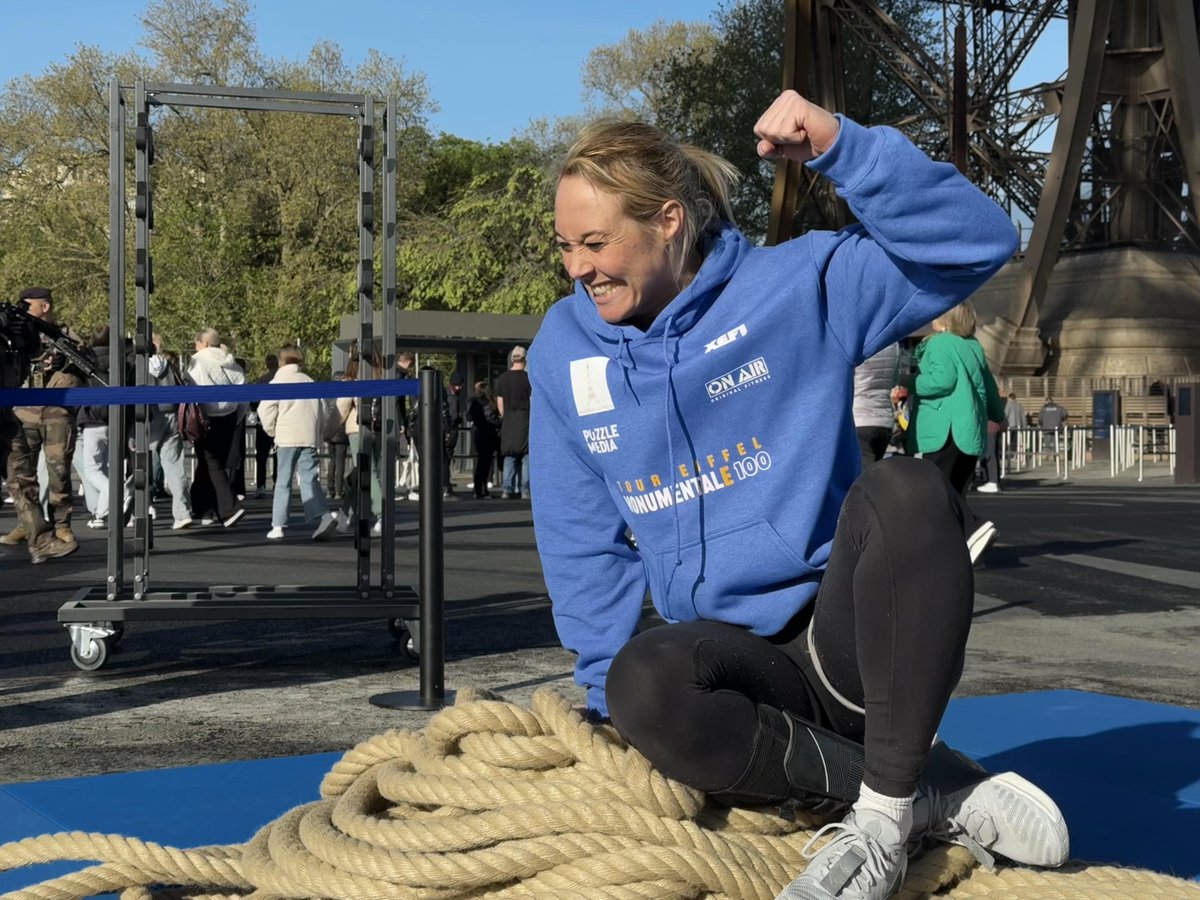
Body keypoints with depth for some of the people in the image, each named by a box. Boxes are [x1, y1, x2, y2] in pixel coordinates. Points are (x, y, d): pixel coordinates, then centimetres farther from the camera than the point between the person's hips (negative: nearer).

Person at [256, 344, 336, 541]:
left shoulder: (278, 382, 1)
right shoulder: (310, 382, 17)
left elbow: (265, 410, -7)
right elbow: (322, 410, 17)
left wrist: (272, 431, 7)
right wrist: (319, 431, 22)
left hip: (287, 437, -4)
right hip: (310, 437, 4)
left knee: (283, 482, 3)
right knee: (309, 480, 2)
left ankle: (278, 525, 1)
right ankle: (324, 516, -18)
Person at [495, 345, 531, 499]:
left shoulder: (502, 379, 5)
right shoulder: (528, 378, -6)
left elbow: (499, 403, 8)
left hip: (508, 421, 3)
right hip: (525, 418, -3)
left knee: (509, 456, 7)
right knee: (526, 455, 1)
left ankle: (508, 489, 1)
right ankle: (525, 490, -2)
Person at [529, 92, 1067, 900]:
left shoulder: (791, 287, -4)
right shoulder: (566, 349, 4)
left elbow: (977, 242, -14)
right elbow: (584, 545, 9)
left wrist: (841, 147, -26)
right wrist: (613, 698, 2)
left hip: (849, 635, -2)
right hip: (741, 657, 2)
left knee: (906, 488, -33)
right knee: (644, 686, -33)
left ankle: (884, 819, -28)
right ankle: (931, 799, -18)